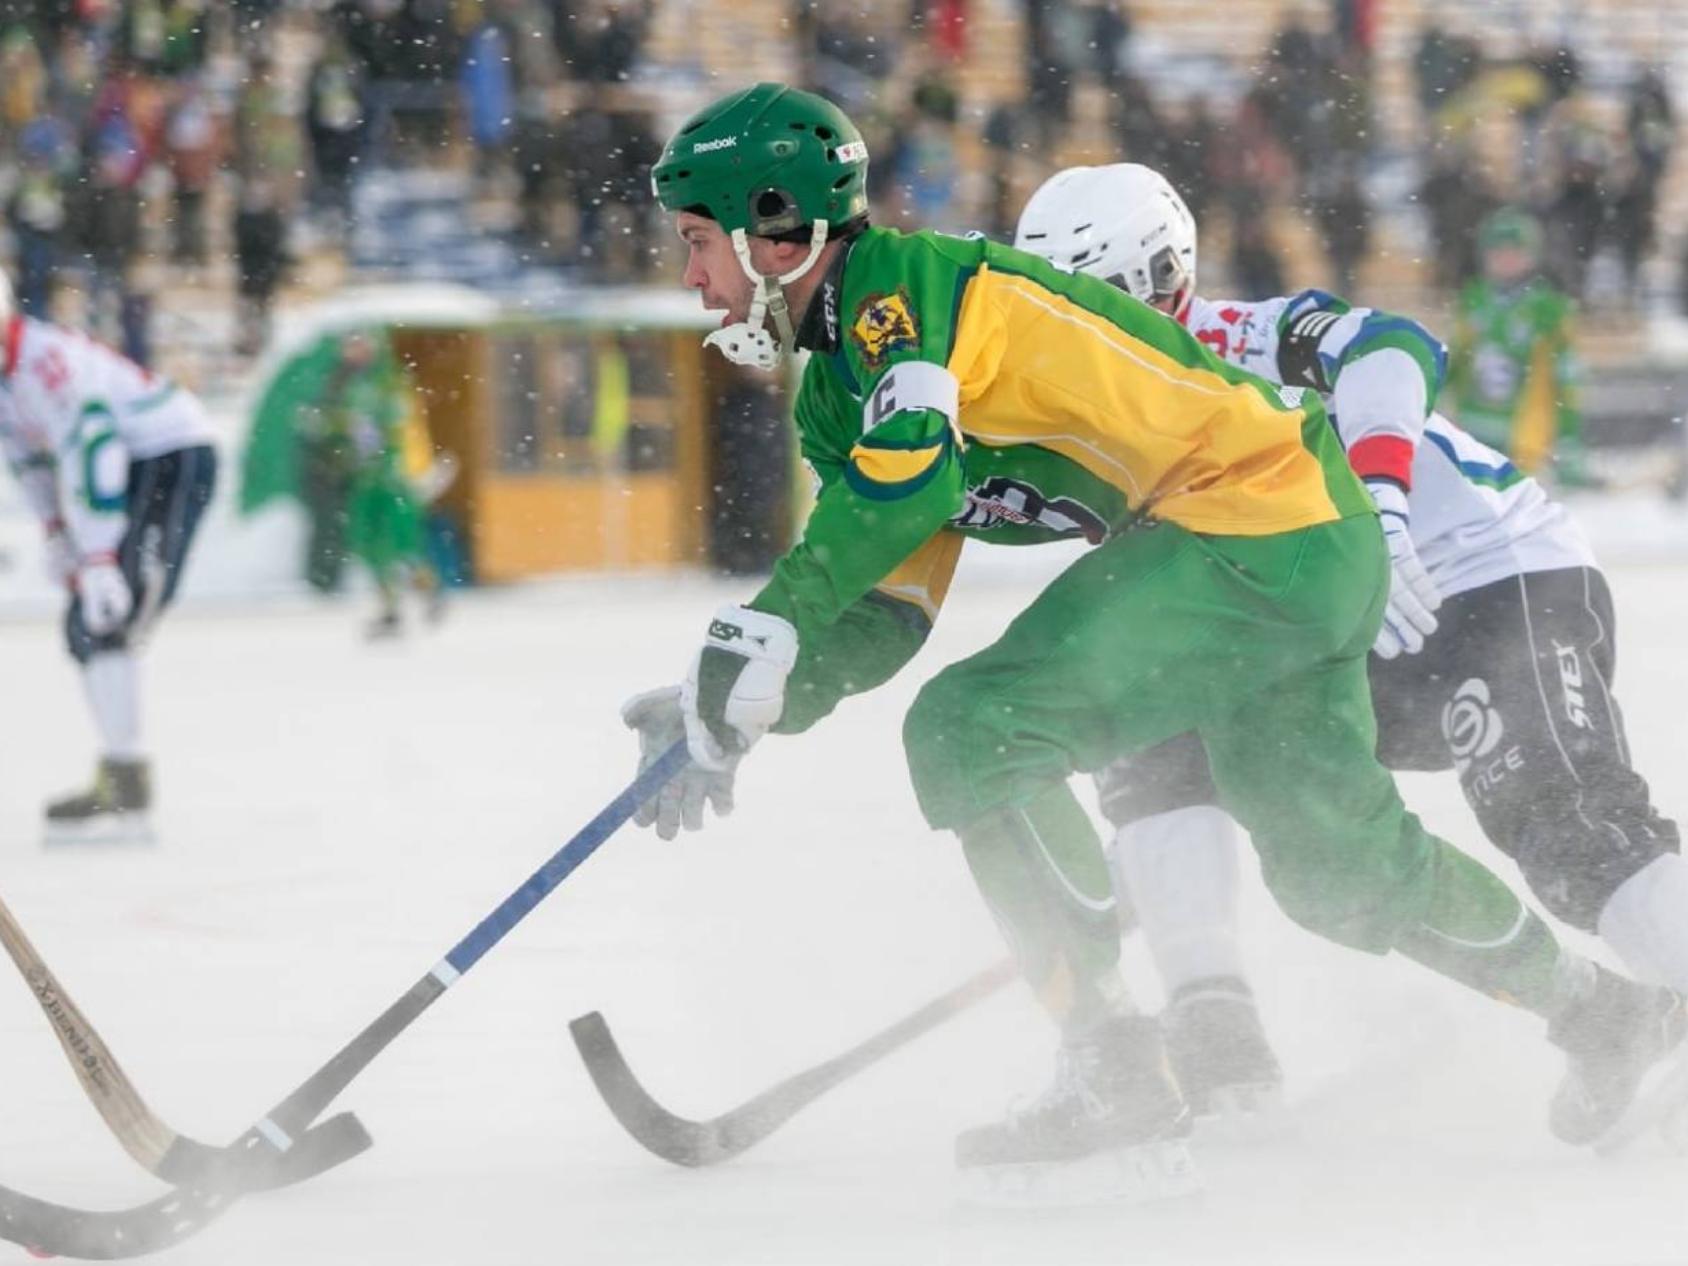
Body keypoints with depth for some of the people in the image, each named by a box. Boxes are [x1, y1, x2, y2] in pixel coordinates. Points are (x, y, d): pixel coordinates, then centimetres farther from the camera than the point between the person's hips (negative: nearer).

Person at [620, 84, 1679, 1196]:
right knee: (1338, 867, 22)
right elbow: (882, 613, 16)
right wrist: (733, 717, 2)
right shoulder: (838, 392, 17)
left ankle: (1116, 1074, -17)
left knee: (971, 730, -19)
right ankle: (1597, 1013, 40)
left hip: (1250, 514, -11)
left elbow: (911, 473, -29)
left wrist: (763, 633, -28)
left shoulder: (902, 282, -12)